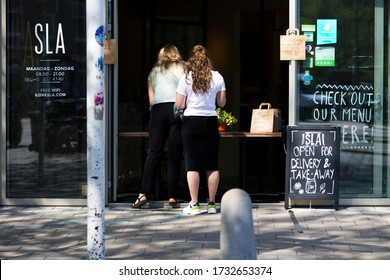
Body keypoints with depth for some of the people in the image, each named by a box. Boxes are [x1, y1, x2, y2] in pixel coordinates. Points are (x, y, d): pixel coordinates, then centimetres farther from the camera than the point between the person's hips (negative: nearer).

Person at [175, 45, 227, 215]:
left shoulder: (186, 78, -5)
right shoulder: (217, 77, 1)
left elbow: (179, 105, -4)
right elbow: (222, 103, 8)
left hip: (191, 122, -2)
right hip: (210, 122, 2)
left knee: (192, 164, 1)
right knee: (212, 165, 8)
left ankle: (194, 204, -1)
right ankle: (212, 204, 13)